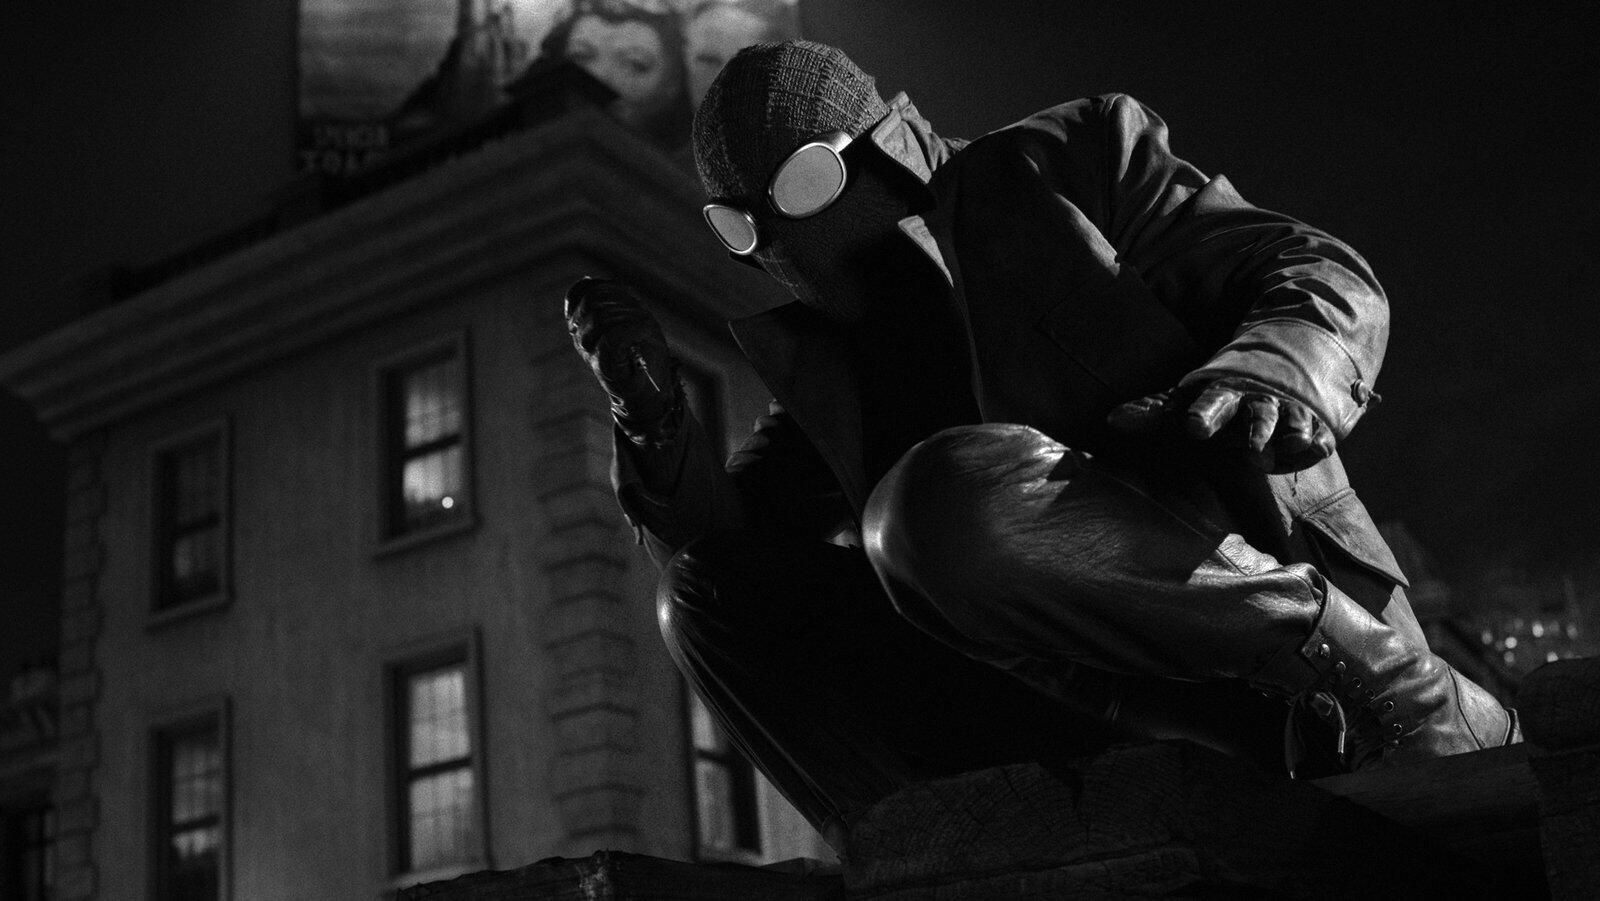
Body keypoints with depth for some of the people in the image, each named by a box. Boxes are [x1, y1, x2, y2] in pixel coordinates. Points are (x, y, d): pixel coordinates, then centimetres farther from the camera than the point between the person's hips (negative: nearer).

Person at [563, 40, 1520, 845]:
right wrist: (653, 416, -7)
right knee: (715, 597, -1)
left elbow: (1326, 275, 1)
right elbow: (730, 539, 12)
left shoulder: (1065, 162, 7)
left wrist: (1264, 377, -22)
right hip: (1079, 696, 5)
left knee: (944, 500, -32)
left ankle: (1403, 696, -18)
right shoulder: (819, 349, 19)